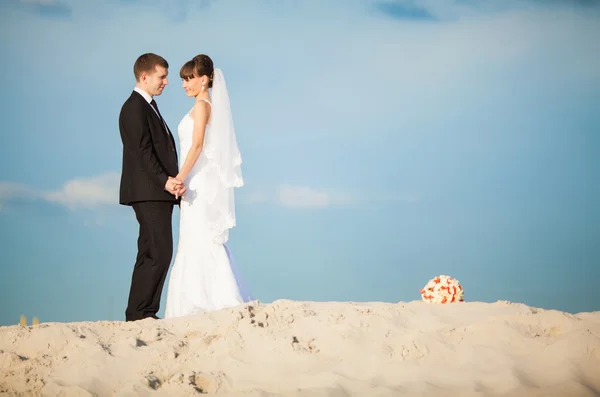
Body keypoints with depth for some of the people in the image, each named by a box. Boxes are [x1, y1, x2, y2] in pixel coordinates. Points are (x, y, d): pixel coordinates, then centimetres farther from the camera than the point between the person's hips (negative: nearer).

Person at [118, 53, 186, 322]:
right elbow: (143, 151, -19)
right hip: (148, 191, -10)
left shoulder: (148, 107, 21)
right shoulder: (134, 108, -10)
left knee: (151, 254, 9)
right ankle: (139, 313, -10)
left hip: (158, 192, 10)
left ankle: (143, 313, 11)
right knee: (159, 253, -13)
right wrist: (165, 180, -27)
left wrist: (173, 181, 10)